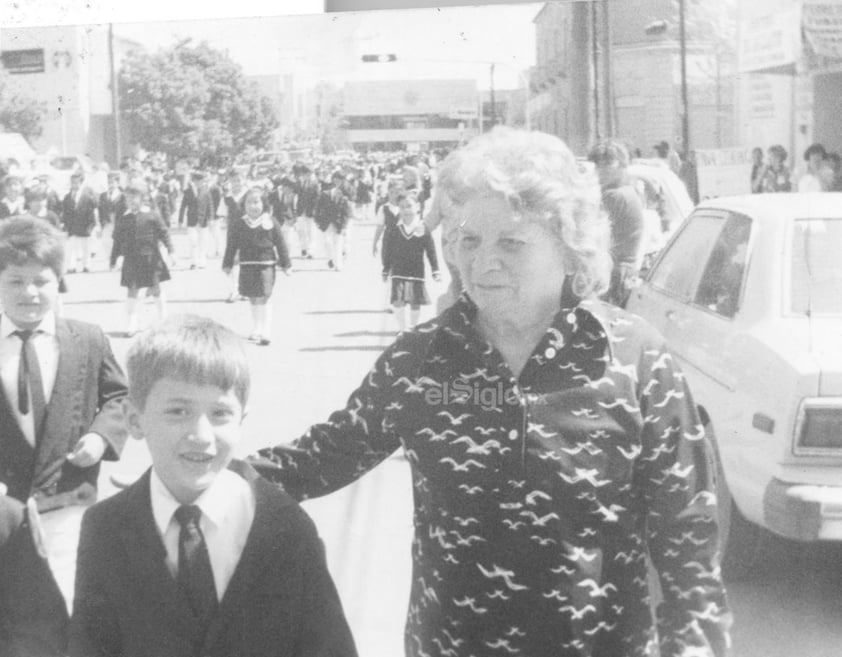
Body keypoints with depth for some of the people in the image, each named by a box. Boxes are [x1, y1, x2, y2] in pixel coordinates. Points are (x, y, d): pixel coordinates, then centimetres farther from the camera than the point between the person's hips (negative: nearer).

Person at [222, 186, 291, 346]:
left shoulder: (270, 222, -2)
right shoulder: (238, 225, 4)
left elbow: (280, 243, 1)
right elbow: (231, 246, 10)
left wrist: (285, 264, 0)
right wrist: (227, 264, 8)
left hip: (266, 264, -3)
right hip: (247, 266, 3)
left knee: (265, 297, -6)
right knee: (252, 298, 12)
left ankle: (266, 333, -3)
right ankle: (256, 330, 26)